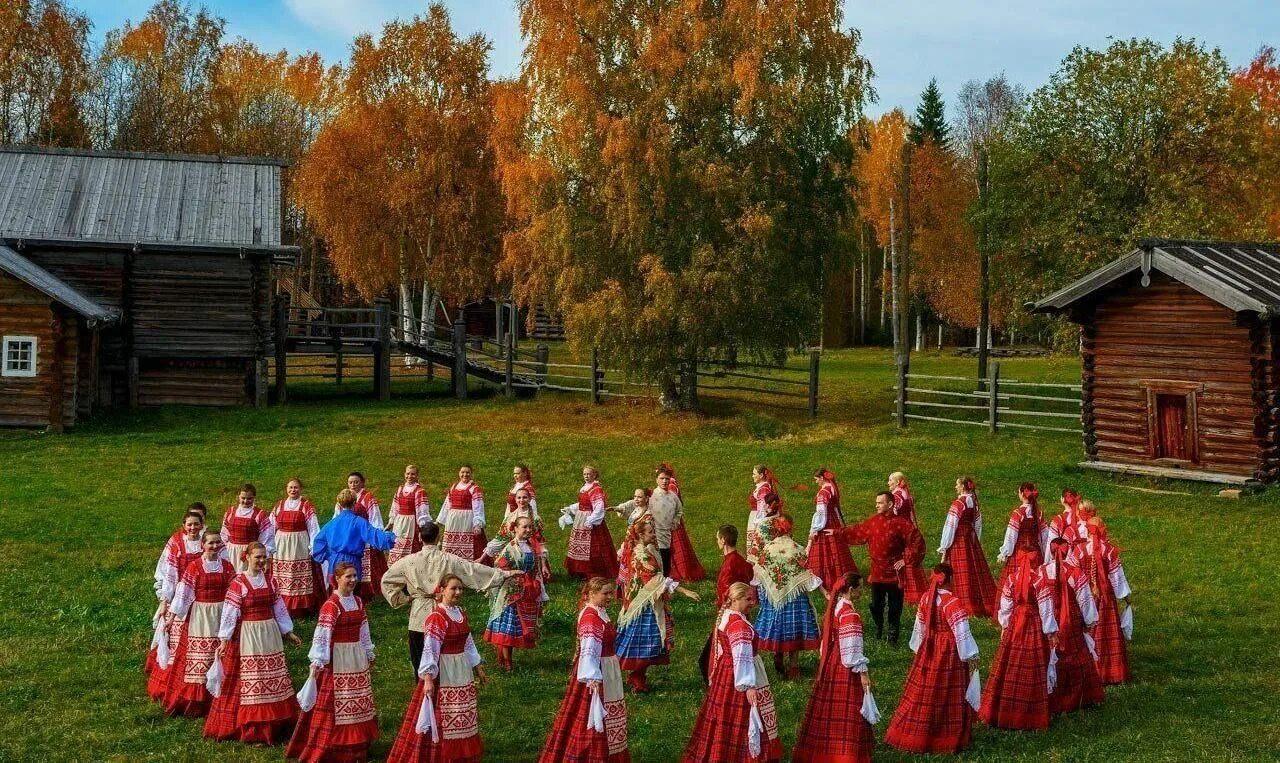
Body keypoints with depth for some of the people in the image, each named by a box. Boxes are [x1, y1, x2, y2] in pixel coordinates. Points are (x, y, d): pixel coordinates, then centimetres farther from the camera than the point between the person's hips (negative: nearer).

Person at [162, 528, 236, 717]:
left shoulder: (227, 566, 4)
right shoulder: (194, 567, -5)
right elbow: (184, 592, -5)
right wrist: (173, 615, -6)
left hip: (221, 615, 3)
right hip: (200, 615, -3)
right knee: (197, 655, 1)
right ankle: (193, 700, 11)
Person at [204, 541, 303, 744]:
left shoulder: (269, 581, 8)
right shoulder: (238, 584, -9)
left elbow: (279, 609, 13)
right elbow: (229, 613, -11)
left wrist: (289, 633, 15)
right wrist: (224, 640, -15)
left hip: (270, 634, 6)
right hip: (247, 635, -6)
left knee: (273, 679, 10)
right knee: (250, 680, -1)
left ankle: (275, 725, 20)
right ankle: (252, 731, 5)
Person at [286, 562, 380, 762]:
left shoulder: (358, 602, 6)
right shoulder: (331, 606, -15)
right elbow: (321, 635, -22)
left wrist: (369, 656, 18)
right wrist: (317, 662, -29)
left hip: (358, 658, 8)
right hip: (337, 660, -8)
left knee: (358, 703, 15)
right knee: (334, 702, -1)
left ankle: (357, 745, 26)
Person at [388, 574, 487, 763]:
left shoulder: (461, 613, 7)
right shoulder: (436, 617, -17)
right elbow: (430, 649, -22)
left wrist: (478, 668, 19)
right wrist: (428, 678, -27)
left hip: (463, 672, 8)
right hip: (443, 673, -8)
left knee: (462, 718, 15)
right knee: (441, 717, -2)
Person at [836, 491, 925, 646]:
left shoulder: (900, 523, -12)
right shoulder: (873, 521, 2)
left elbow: (917, 542, -12)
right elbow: (856, 532, 17)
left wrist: (907, 560, -12)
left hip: (894, 573, -4)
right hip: (877, 573, 4)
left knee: (894, 608, 5)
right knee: (876, 605, 10)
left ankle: (893, 637, 17)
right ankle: (878, 629, 33)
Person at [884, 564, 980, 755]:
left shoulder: (926, 598, 0)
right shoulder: (952, 603, -19)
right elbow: (962, 633, -18)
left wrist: (919, 650, 22)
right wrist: (971, 657, -10)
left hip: (928, 651, 5)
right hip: (949, 653, -5)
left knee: (923, 693, 12)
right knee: (948, 695, 5)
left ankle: (914, 736, 19)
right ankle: (949, 738, 14)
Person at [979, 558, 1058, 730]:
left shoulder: (1011, 579, -3)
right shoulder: (1040, 580, -14)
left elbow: (1005, 606, 4)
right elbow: (1046, 608, -10)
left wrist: (1004, 626, 17)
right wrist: (1051, 632, -2)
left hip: (1014, 627, 3)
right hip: (1035, 626, -3)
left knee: (1009, 668, 11)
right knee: (1033, 672, 4)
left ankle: (1002, 713, 18)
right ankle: (1032, 716, 10)